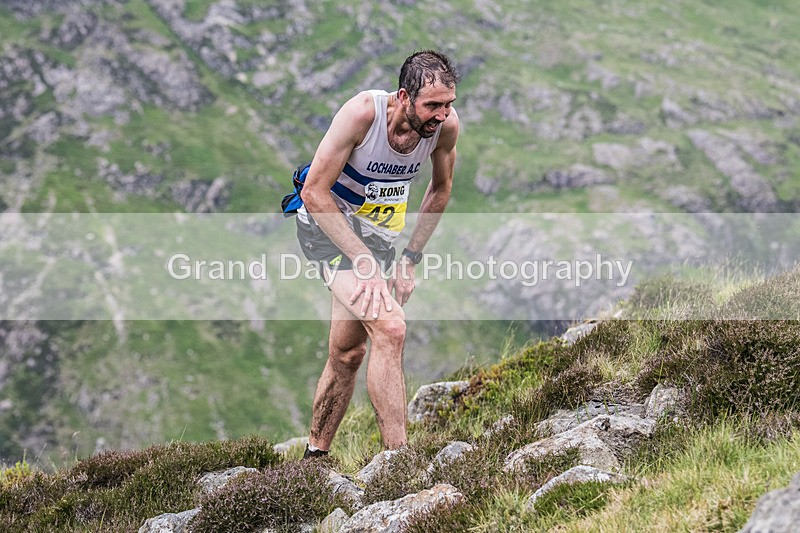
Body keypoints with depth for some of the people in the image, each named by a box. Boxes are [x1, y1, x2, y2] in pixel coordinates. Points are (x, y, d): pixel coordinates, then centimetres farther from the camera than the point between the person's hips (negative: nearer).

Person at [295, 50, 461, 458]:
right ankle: (397, 459, -23)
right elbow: (314, 193, -26)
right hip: (327, 225, -6)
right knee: (389, 328, -24)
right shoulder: (362, 113, -30)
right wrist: (364, 261, -29)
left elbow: (440, 188, 5)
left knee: (348, 354, 13)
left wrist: (410, 259, 2)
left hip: (378, 232, 6)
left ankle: (315, 455, 31)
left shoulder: (446, 125, -15)